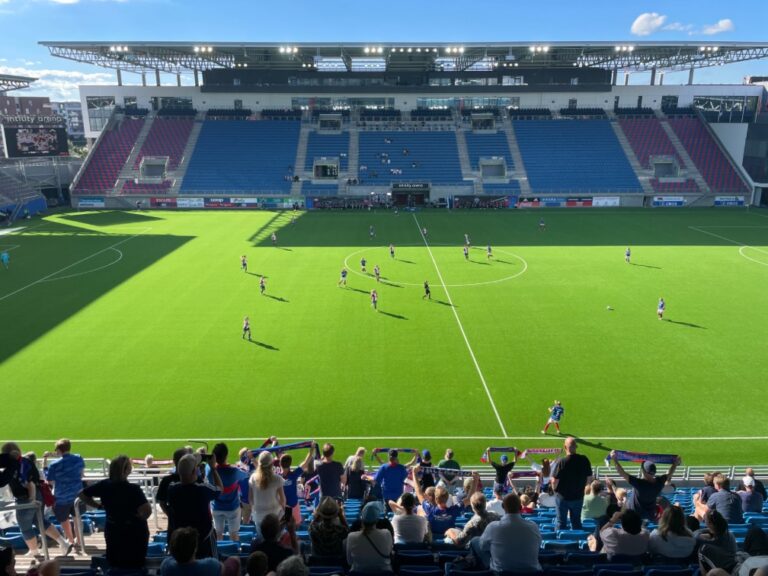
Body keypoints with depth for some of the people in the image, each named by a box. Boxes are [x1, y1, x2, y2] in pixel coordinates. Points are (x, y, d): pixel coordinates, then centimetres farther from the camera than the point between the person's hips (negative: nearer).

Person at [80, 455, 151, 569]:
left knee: (114, 566, 23)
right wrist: (141, 518, -12)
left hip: (112, 530, 5)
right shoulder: (133, 489, -25)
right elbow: (147, 510, -34)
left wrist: (99, 505, 7)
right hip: (134, 531, -5)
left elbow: (82, 494, 4)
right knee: (135, 565, 13)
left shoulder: (104, 485, -9)